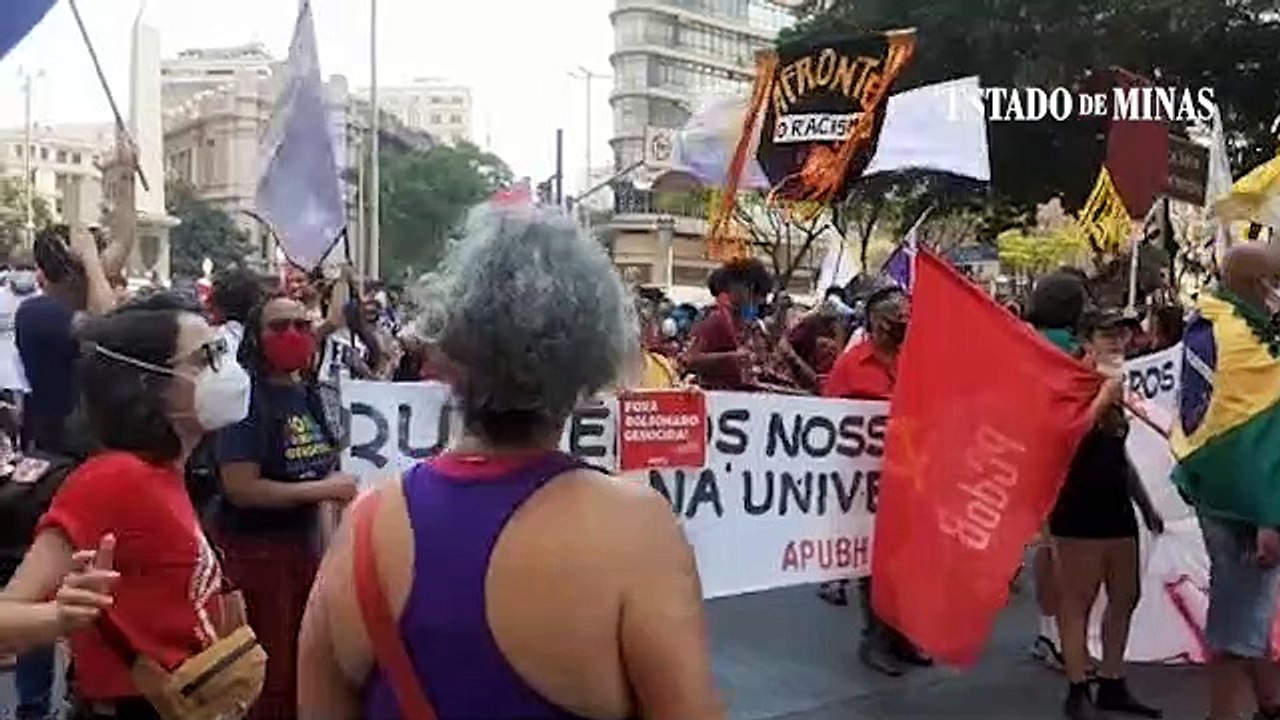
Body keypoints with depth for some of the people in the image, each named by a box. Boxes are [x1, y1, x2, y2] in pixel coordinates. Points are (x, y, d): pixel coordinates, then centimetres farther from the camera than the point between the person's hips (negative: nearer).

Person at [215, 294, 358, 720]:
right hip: (256, 549, -7)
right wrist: (320, 490, -21)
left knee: (304, 662, 17)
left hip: (304, 542, 7)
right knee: (268, 671, 2)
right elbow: (240, 489, -23)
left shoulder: (309, 393, 6)